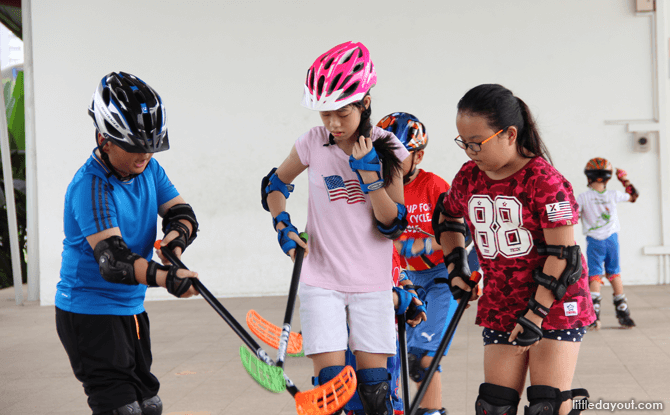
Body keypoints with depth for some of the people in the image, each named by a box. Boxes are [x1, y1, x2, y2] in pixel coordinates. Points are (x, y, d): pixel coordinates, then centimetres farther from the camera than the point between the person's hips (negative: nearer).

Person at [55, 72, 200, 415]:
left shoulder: (149, 169, 2)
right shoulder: (90, 186, -23)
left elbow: (181, 212, 3)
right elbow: (112, 260, -33)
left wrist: (178, 234, -22)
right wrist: (166, 278, -47)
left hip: (132, 309, 8)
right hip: (89, 312, -8)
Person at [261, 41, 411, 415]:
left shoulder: (388, 150, -5)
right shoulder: (313, 143, -4)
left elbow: (393, 225, -8)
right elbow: (275, 184, 14)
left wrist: (369, 173, -18)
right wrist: (283, 225, -3)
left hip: (372, 285, 0)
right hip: (322, 282, 0)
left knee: (374, 384, 3)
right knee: (330, 381, -8)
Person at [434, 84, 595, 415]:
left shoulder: (542, 179, -17)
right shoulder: (468, 178, 2)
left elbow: (562, 253, -17)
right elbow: (447, 218, 25)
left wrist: (536, 314, -20)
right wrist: (456, 269, 14)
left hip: (555, 303, -5)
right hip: (500, 307, 6)